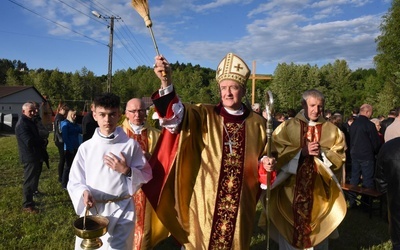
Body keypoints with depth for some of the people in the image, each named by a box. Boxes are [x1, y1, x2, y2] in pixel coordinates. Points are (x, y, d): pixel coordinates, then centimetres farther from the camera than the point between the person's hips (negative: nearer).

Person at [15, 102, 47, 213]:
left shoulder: (29, 121, 15)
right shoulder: (22, 124, -19)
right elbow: (30, 141, -28)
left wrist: (40, 142, -2)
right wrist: (42, 142, -11)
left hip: (35, 156, 10)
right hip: (30, 157, -10)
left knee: (33, 179, 20)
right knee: (29, 181, -3)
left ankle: (30, 198, 33)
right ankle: (27, 205, 6)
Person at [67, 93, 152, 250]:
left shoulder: (130, 144, -4)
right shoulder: (86, 147, 0)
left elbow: (146, 175, 0)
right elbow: (75, 181, 2)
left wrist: (126, 170, -16)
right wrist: (85, 193, -17)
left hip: (122, 210, -1)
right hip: (93, 209, 2)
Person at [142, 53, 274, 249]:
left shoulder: (257, 123, 2)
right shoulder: (205, 115, -5)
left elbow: (264, 155, 15)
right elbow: (176, 114, -24)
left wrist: (267, 164, -7)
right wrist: (166, 83, -40)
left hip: (240, 202, 2)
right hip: (205, 200, -2)